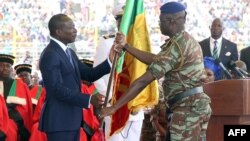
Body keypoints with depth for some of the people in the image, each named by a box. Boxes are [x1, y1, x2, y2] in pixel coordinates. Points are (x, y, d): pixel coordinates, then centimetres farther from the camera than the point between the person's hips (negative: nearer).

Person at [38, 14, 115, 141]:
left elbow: (89, 75, 14)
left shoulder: (69, 53, 17)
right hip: (58, 120, -10)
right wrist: (89, 100, -28)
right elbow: (58, 89, -23)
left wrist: (109, 61, -1)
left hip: (71, 119, 10)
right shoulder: (50, 55, -15)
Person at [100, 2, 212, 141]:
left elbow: (144, 80, -17)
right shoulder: (188, 40, 14)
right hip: (197, 105, 10)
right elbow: (155, 59, 20)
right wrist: (126, 46, 17)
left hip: (187, 107, -10)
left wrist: (115, 107, -13)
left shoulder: (176, 45, -16)